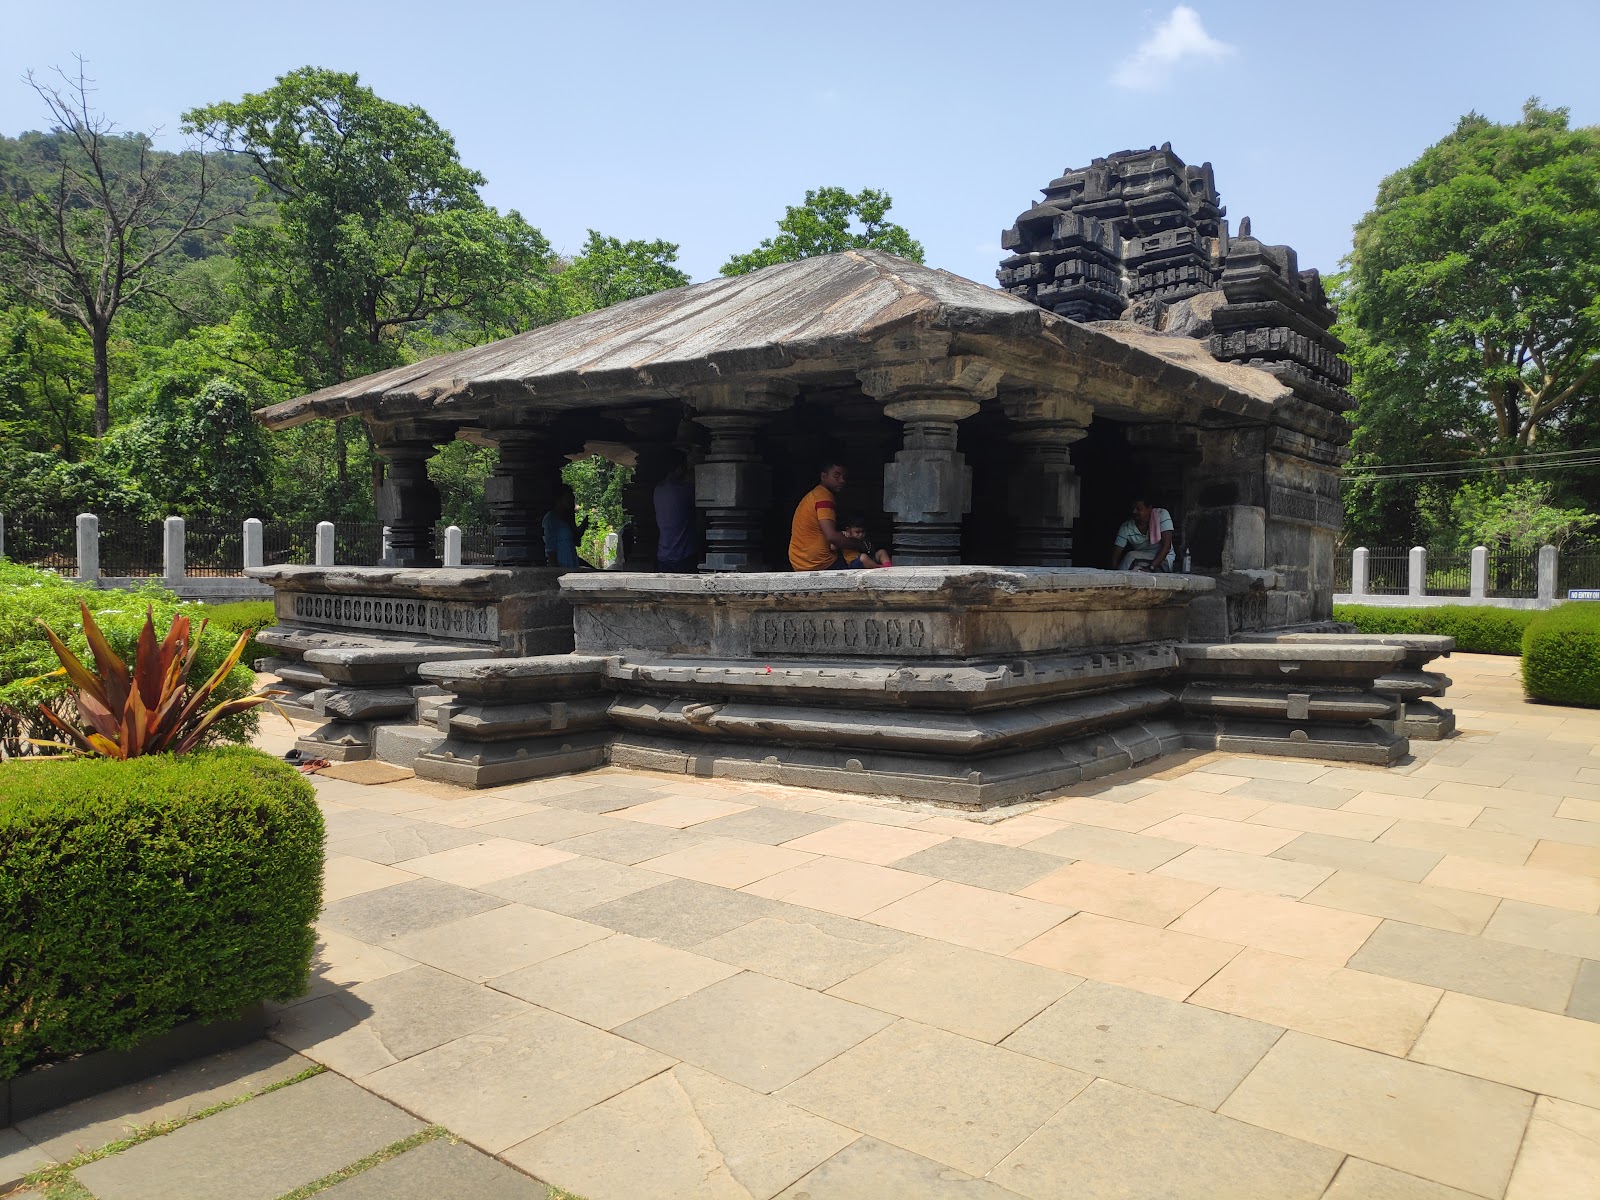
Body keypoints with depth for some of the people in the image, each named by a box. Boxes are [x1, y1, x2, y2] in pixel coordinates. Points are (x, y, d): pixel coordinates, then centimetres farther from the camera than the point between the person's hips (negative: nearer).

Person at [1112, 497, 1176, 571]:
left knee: (1131, 556, -29)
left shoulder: (1162, 515, -13)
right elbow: (1116, 555, -8)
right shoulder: (1126, 527, -6)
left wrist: (1150, 567, -31)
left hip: (1163, 560, -3)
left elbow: (1166, 546, -20)